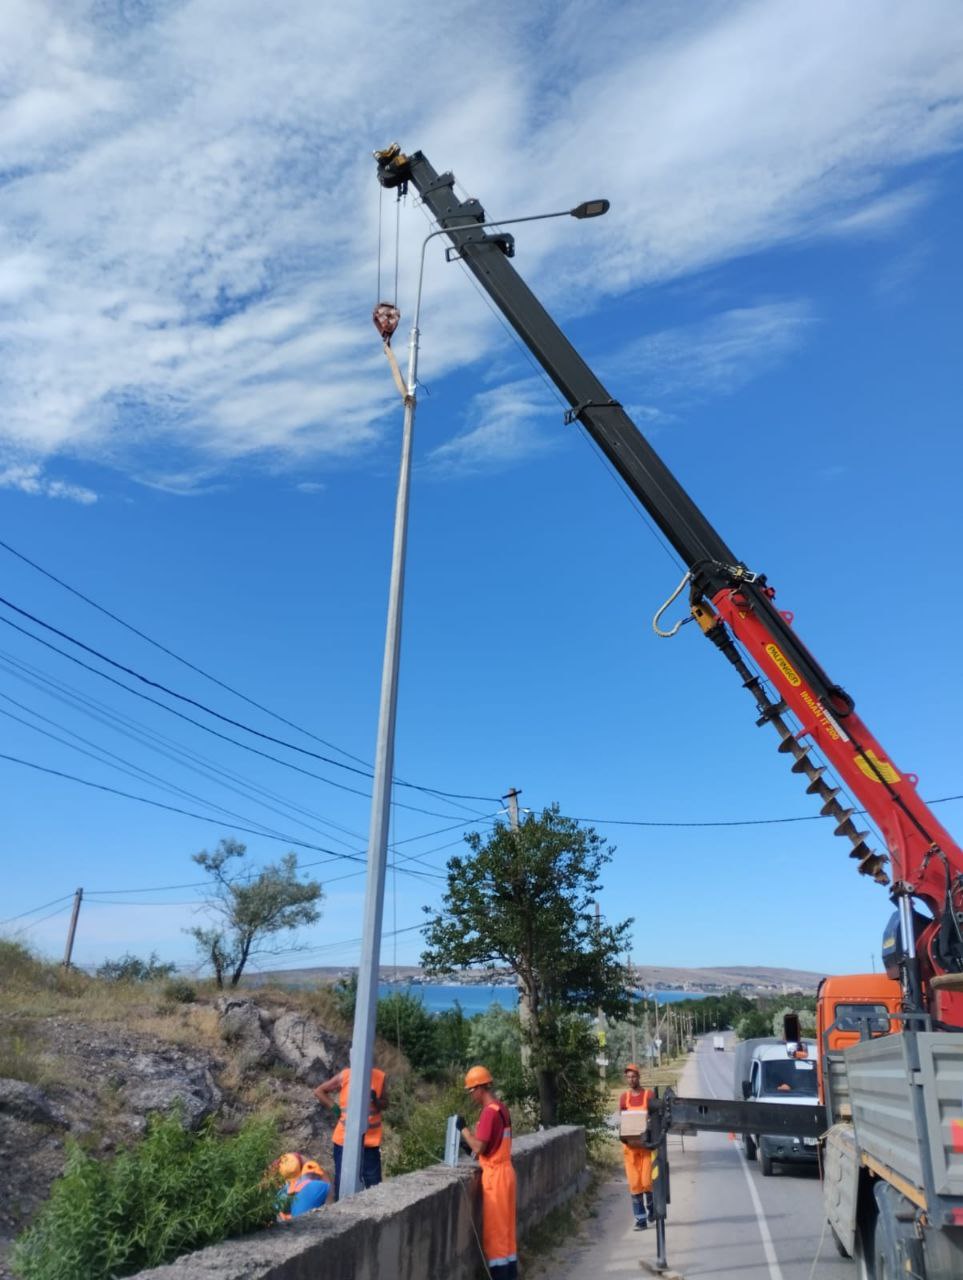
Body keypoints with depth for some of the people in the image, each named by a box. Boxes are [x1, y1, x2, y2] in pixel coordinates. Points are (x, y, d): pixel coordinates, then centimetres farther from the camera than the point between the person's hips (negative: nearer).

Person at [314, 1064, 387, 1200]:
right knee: (342, 1179, 12)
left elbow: (385, 1104, 2)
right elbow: (319, 1091, 1)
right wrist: (335, 1108, -7)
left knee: (373, 1183, 3)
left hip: (370, 1140, 0)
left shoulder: (380, 1077, -8)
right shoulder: (344, 1076, -11)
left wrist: (376, 1100, -19)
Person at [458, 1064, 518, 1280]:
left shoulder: (489, 1111, -20)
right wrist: (471, 1146, 12)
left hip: (495, 1174, -9)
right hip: (504, 1171, 9)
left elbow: (479, 1147, -23)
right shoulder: (501, 1108, 9)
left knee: (494, 1228, 0)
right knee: (505, 1226, 15)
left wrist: (463, 1128, -11)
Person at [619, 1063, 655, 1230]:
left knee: (647, 1181, -4)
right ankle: (641, 1219, 10)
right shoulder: (623, 1097, 6)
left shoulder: (649, 1095, -2)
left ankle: (651, 1207, 26)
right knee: (634, 1183, 0)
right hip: (630, 1145, 2)